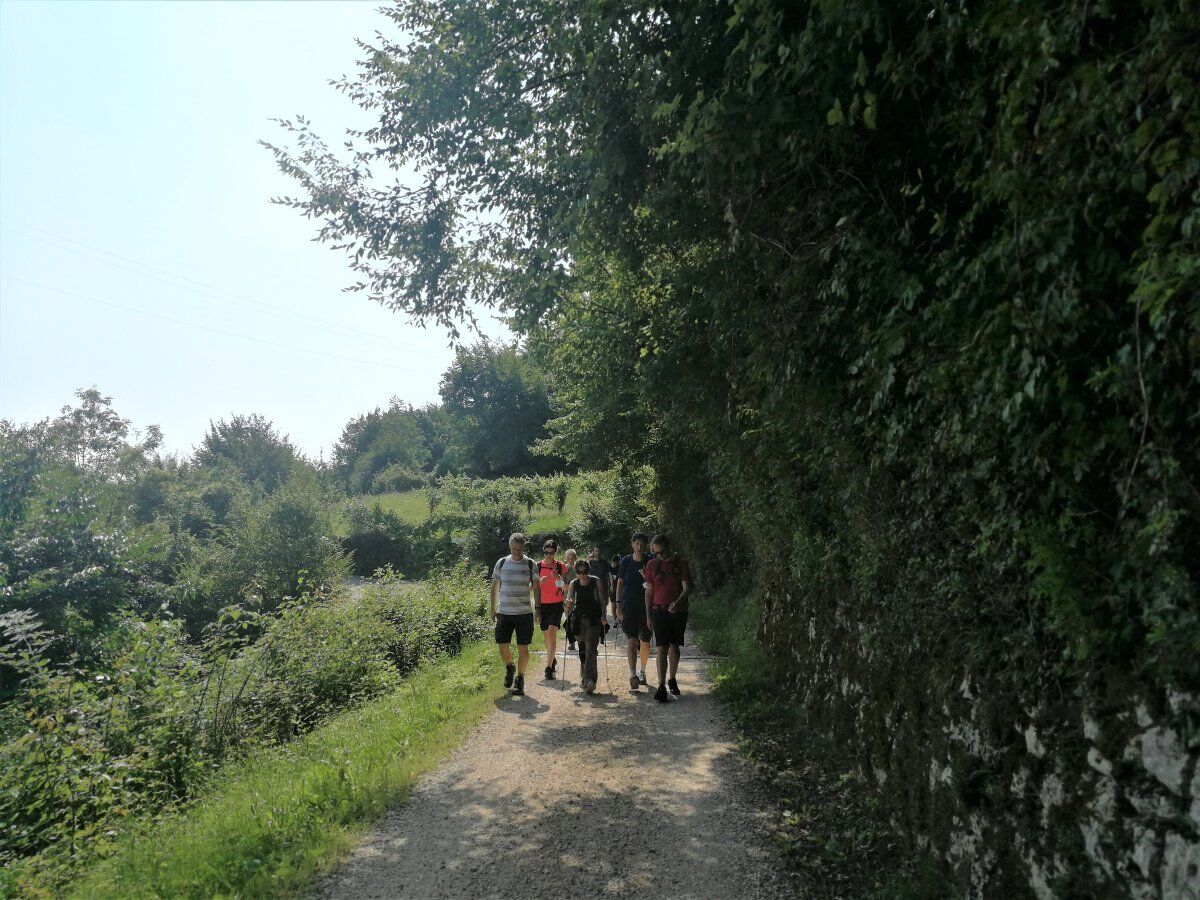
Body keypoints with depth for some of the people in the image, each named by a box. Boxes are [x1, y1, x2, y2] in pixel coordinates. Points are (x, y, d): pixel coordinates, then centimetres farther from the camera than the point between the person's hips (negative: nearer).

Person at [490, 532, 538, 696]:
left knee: (523, 648, 1)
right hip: (504, 613, 1)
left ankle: (520, 679, 15)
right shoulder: (501, 563, 3)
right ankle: (509, 667, 31)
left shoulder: (530, 564, 0)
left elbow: (536, 588, 5)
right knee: (503, 645, 1)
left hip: (524, 613, -1)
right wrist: (493, 609, 7)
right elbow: (494, 586, 10)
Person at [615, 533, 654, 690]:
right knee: (632, 639, -11)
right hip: (629, 606, -1)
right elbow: (620, 583, 7)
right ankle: (633, 674, -15)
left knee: (645, 641, 8)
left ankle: (642, 672, 27)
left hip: (646, 606, 1)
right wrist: (618, 604, 2)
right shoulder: (625, 562, 1)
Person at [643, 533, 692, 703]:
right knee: (662, 649, -7)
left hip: (678, 611, 0)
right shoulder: (652, 564, 5)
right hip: (659, 611, 0)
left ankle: (672, 679, 29)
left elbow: (687, 587, -6)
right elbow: (649, 591, 8)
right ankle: (661, 687, -9)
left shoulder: (681, 563, 0)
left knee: (674, 646, 10)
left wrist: (678, 602, -24)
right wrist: (648, 614, 5)